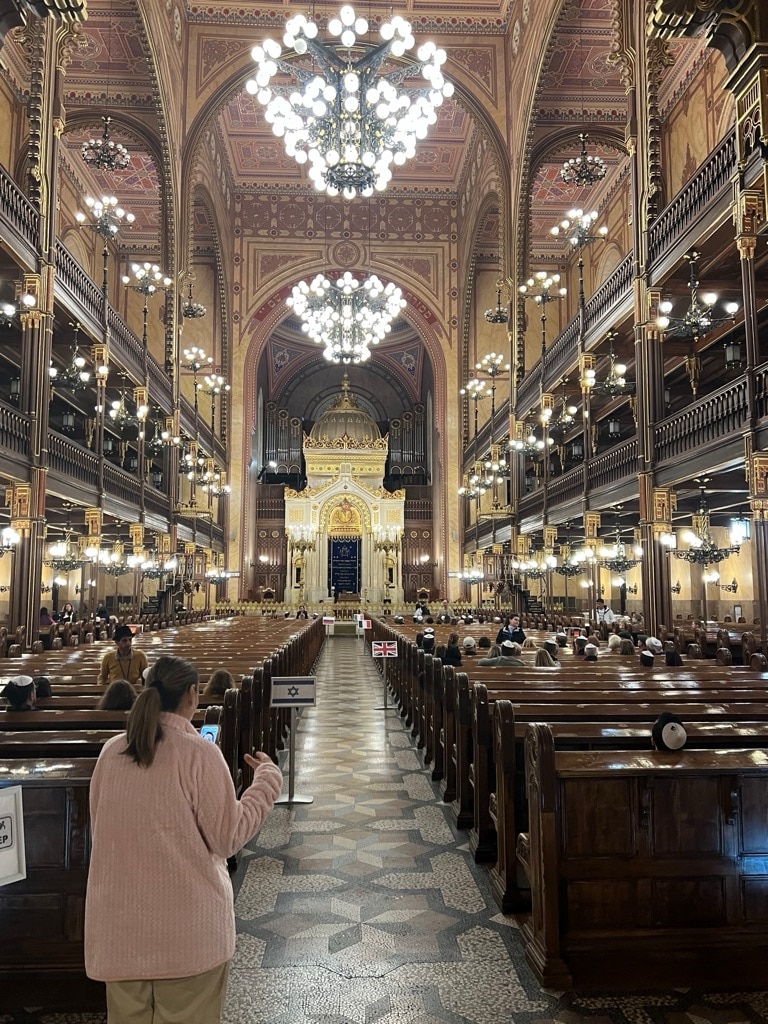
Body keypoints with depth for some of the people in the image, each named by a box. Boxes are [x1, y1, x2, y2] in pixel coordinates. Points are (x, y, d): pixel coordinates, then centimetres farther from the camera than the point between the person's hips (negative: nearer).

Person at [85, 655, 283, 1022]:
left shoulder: (111, 751, -1)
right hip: (188, 927, -4)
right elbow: (227, 838, -9)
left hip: (119, 925, 4)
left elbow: (100, 831, 12)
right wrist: (267, 778, -1)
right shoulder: (199, 753, -15)